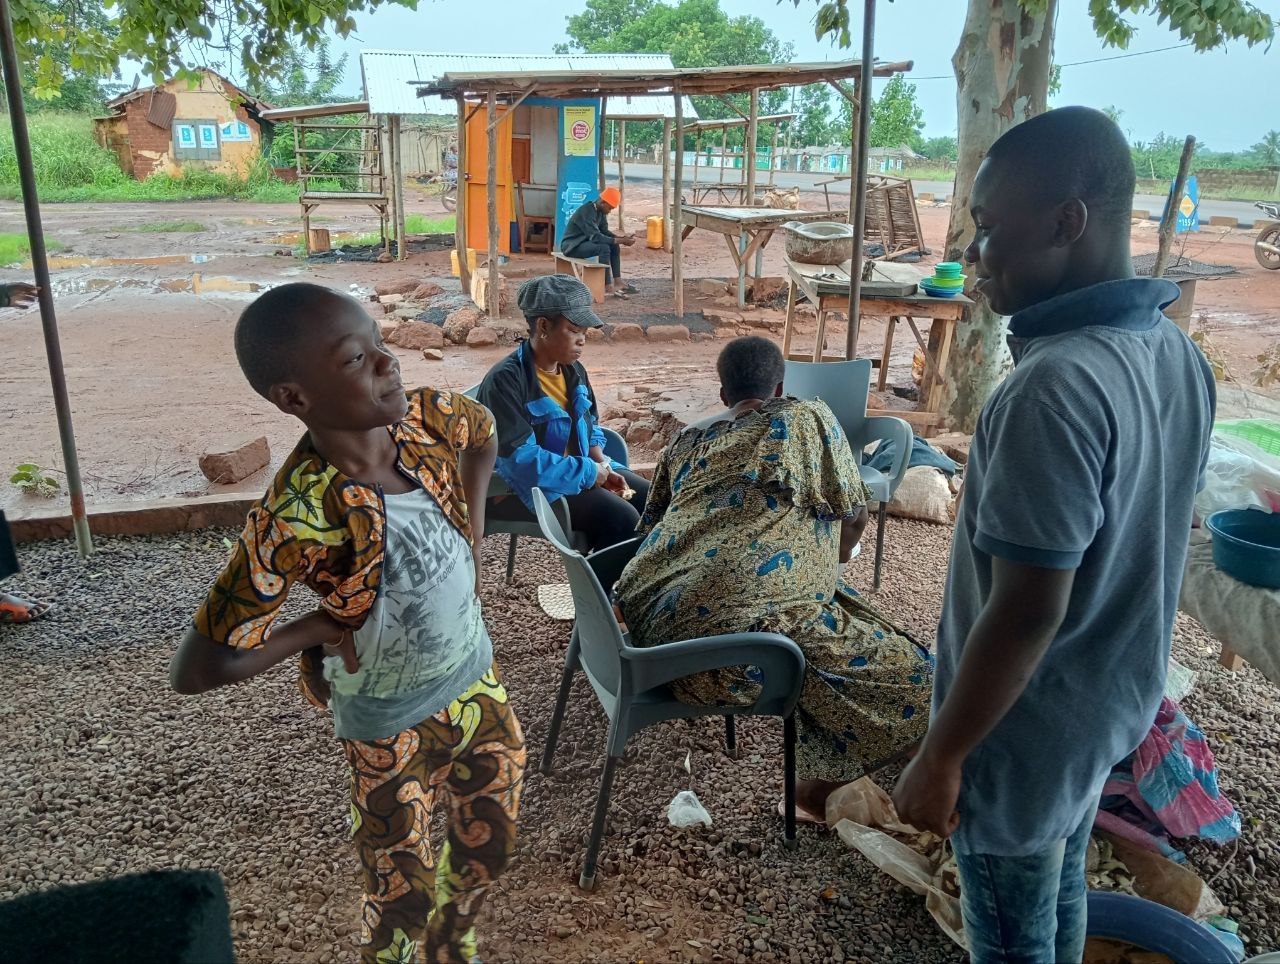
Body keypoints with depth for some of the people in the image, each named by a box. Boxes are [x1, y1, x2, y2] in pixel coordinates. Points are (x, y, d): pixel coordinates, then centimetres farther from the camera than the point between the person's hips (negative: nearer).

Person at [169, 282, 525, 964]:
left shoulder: (425, 417, -18)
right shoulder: (297, 521, -33)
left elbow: (484, 431, 8)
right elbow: (195, 671, -26)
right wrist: (318, 627, -20)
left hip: (478, 679, 6)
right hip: (393, 728, -5)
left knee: (490, 849, 25)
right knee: (404, 895, 15)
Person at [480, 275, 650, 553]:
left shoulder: (573, 370, 5)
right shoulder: (505, 380, -20)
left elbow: (590, 427, 17)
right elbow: (521, 459, -26)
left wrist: (602, 467, -4)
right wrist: (589, 472, -20)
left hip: (581, 470, 8)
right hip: (530, 485, -8)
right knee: (620, 519, -26)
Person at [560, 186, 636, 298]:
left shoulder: (600, 211, 2)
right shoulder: (586, 212, -27)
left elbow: (604, 231, 10)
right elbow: (596, 237, -32)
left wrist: (619, 237, -8)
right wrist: (620, 241, -31)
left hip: (585, 241, 10)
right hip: (572, 246, -10)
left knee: (614, 246, 0)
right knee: (604, 248, -29)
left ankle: (618, 282, -4)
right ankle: (608, 286, -27)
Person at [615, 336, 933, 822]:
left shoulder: (688, 438, 19)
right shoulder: (808, 418, 6)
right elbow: (854, 514, 9)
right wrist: (829, 569, 31)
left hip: (648, 619, 8)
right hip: (728, 633, -8)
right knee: (907, 673, 5)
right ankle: (816, 793, 15)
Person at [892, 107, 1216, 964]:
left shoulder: (1056, 388, -31)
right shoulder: (1177, 354, -3)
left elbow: (1027, 610, -29)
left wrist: (940, 757, -17)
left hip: (1029, 730, -8)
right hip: (1116, 701, 8)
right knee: (1060, 894, 28)